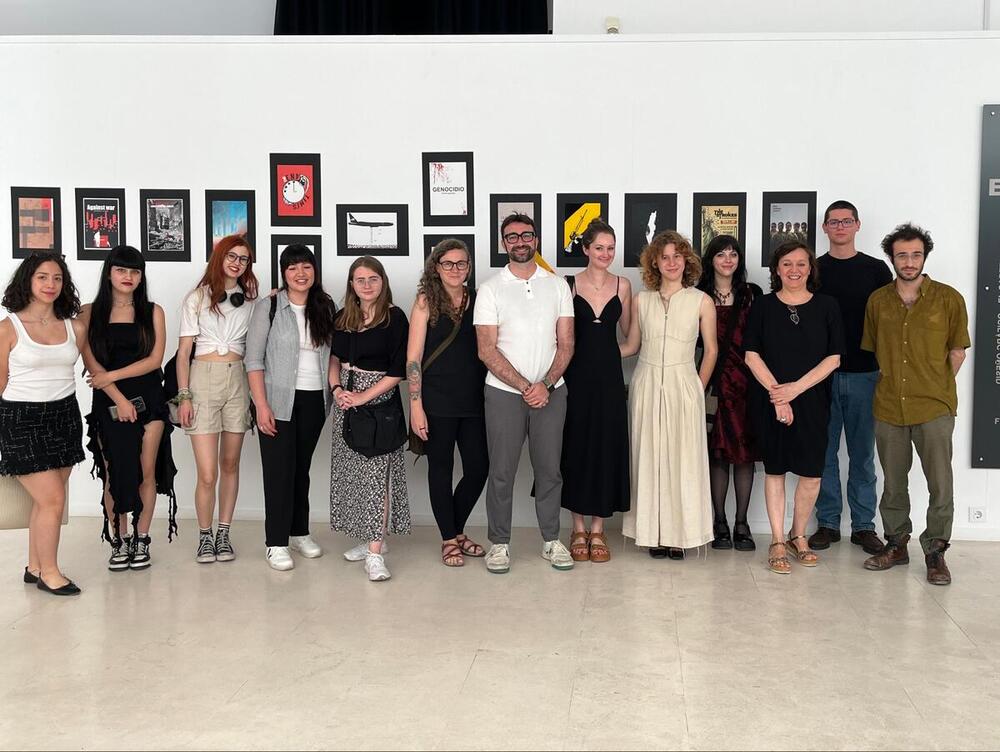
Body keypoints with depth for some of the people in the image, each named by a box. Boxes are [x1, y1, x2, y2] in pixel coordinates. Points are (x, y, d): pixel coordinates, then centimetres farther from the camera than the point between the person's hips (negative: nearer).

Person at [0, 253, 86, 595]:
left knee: (46, 499, 8)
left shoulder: (75, 328, 5)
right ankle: (48, 572, 11)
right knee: (52, 499, -6)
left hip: (64, 416, 4)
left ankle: (34, 568, 23)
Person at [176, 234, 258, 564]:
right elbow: (184, 352, 2)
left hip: (238, 380, 3)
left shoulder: (249, 300, 12)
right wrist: (184, 396, -6)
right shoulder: (197, 298, 3)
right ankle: (204, 535, 12)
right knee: (207, 473, -7)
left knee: (230, 464, 9)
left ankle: (224, 533, 21)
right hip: (203, 379, -3)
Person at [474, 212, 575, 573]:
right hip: (504, 392, -2)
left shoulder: (558, 285, 6)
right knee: (502, 472, 2)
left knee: (549, 469, 8)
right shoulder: (490, 289, -1)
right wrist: (525, 386, -12)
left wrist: (545, 384, -10)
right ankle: (499, 543, 13)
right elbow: (487, 351, -6)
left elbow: (566, 344, 3)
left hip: (550, 391, 2)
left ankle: (551, 541, 20)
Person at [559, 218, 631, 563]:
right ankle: (578, 528, 16)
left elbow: (627, 331, 11)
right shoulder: (569, 285, 1)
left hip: (609, 374, 1)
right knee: (576, 445, 3)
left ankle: (598, 530, 14)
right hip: (577, 374, -1)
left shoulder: (622, 285, 6)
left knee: (607, 446, 3)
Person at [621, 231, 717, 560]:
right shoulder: (641, 300, 6)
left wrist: (698, 389, 2)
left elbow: (711, 350, 6)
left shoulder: (701, 301, 1)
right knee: (649, 456, 3)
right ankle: (654, 531, 13)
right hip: (646, 384, 2)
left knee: (683, 458, 0)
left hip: (683, 386, -1)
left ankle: (679, 532, 10)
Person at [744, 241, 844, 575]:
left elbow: (834, 357, -1)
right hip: (769, 400, 0)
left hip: (812, 400, 1)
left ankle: (798, 536, 21)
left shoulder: (826, 306, 3)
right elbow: (752, 355, -2)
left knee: (812, 473, 1)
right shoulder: (763, 306, 3)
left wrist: (796, 388, -11)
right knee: (775, 469, 4)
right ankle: (777, 542, 12)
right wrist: (776, 393, -12)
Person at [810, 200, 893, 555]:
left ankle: (864, 525, 15)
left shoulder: (876, 269, 6)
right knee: (824, 452, 4)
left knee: (862, 453, 6)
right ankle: (827, 523, 14)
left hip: (864, 375, 0)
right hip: (822, 374, 0)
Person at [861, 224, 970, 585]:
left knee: (941, 484, -1)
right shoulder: (877, 300, 6)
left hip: (934, 408, -2)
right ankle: (896, 544, 26)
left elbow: (957, 352, 4)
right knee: (893, 483, 12)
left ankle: (935, 550, 13)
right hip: (889, 408, 3)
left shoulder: (948, 298, -2)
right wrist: (893, 382, 10)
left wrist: (936, 389, 6)